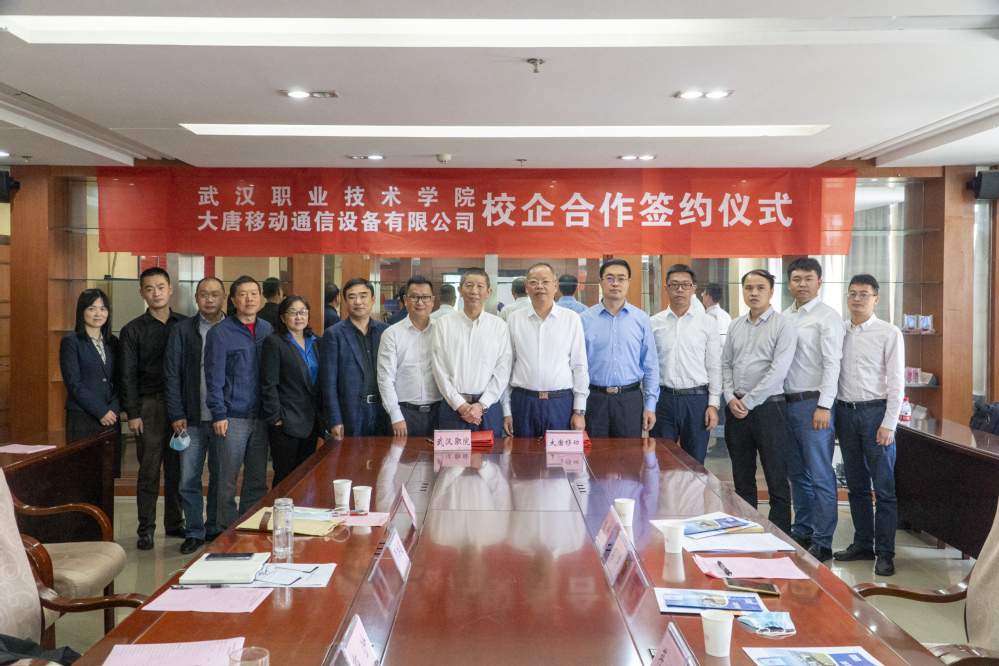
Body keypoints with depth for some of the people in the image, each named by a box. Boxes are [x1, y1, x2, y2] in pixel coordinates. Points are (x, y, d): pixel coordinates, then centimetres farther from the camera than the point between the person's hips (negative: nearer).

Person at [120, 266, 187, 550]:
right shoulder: (133, 330, 3)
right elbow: (128, 375, 1)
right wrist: (133, 414, -5)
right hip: (149, 406, -2)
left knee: (177, 468, 7)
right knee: (149, 470, 0)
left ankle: (175, 522, 19)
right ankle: (146, 529, 8)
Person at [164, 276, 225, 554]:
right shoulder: (182, 330, 4)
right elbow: (171, 375, 3)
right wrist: (176, 414, -4)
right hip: (192, 418, 0)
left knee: (221, 477, 9)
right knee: (188, 479, 2)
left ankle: (215, 529, 23)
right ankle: (194, 532, 15)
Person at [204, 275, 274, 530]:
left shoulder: (268, 330, 10)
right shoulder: (220, 332, -3)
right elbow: (214, 376, -5)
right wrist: (218, 413, -11)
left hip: (261, 416, 4)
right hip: (233, 417, -4)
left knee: (257, 480, 9)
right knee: (228, 480, 1)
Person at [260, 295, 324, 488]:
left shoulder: (315, 342, 12)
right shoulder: (273, 342, -7)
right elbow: (268, 384, -10)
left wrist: (322, 416, 9)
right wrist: (275, 418, -14)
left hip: (311, 421, 6)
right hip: (286, 422, -6)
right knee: (285, 477, 1)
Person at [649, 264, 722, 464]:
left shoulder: (707, 323, 5)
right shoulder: (654, 324, 6)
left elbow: (715, 367, 5)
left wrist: (714, 404, -2)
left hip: (697, 398, 0)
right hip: (663, 399, 0)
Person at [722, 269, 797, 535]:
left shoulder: (783, 325, -6)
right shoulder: (735, 326, 13)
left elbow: (778, 371, -14)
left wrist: (748, 401, -12)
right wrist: (731, 398, -2)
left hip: (768, 407, -6)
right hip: (736, 409, 6)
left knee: (776, 478, -1)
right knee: (742, 478, 13)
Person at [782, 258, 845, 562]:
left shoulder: (827, 317, -6)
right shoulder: (785, 316, 14)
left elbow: (832, 364, -12)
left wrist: (824, 406, -17)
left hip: (813, 403, -7)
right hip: (787, 402, 7)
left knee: (820, 477, -3)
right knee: (797, 475, 14)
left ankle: (822, 542, 4)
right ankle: (801, 532, 25)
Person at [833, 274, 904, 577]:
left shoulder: (889, 333, -2)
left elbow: (896, 381, -5)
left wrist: (888, 424, -11)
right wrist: (832, 412, 4)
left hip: (875, 411, -4)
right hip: (845, 412, 4)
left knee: (884, 487, -1)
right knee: (856, 485, 12)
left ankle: (885, 552, 6)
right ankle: (862, 544, 22)